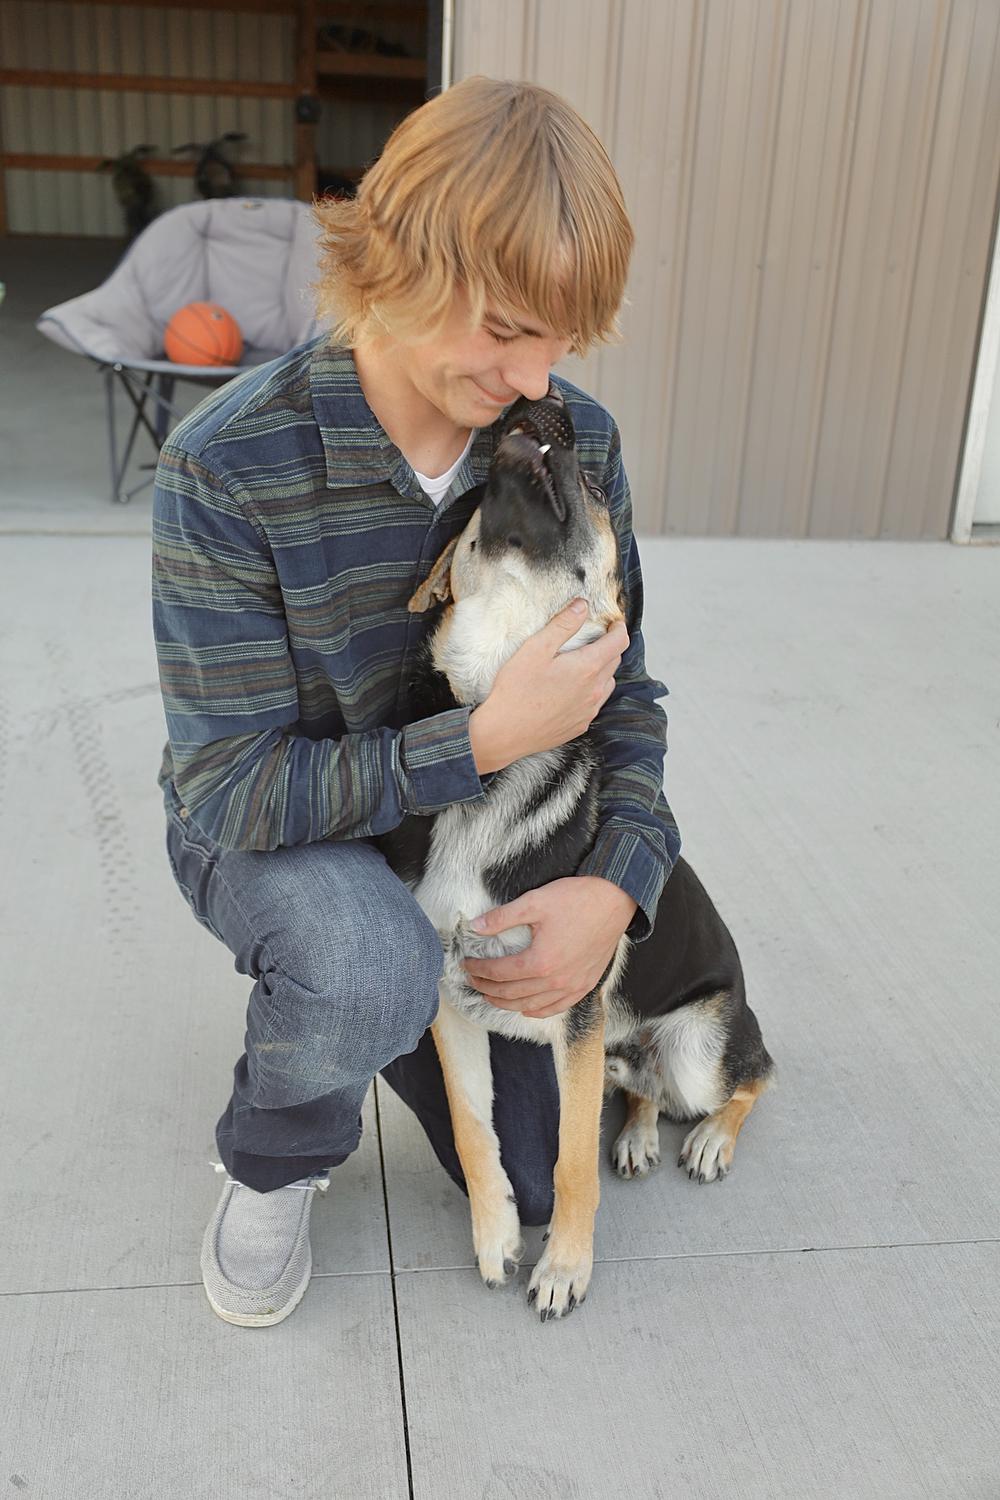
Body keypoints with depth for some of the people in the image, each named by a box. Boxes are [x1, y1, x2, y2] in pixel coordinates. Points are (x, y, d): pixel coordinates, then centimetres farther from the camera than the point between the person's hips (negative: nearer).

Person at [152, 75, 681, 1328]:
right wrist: (489, 740, -37)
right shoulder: (228, 466, -29)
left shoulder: (578, 441, -15)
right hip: (260, 835, -4)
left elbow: (623, 692, -6)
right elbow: (232, 788, -27)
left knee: (534, 1189, 8)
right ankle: (271, 1165, -4)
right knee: (374, 964, -41)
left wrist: (618, 884, -24)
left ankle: (355, 1002, 34)